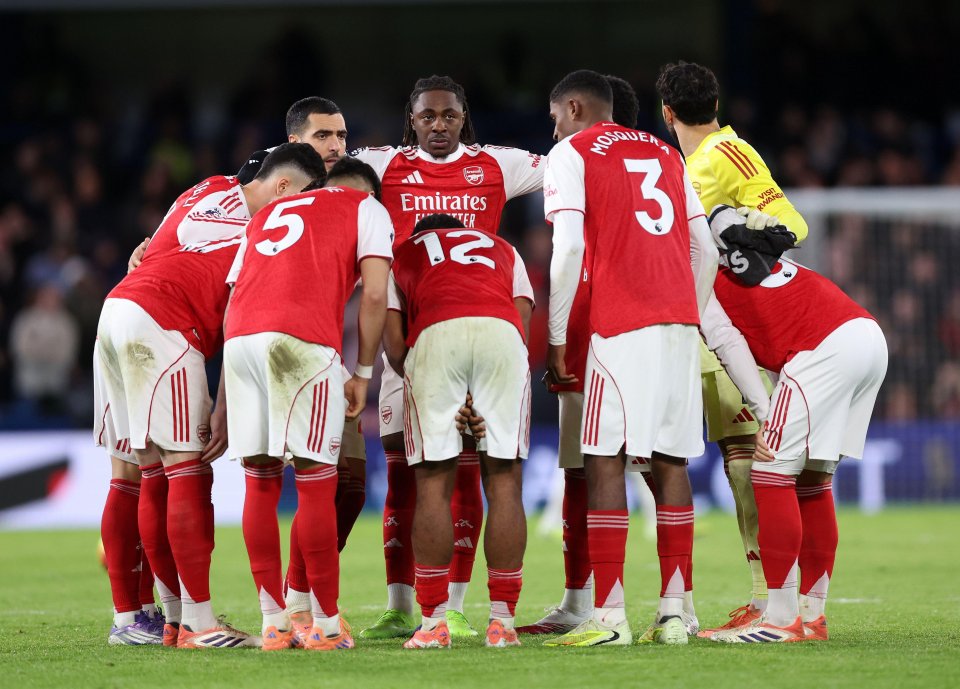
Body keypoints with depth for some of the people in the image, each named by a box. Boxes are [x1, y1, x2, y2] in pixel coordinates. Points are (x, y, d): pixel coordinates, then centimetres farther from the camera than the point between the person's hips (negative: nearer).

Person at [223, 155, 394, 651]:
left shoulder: (266, 215, 33)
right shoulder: (367, 209, 19)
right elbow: (374, 295, 5)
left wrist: (224, 405, 25)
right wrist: (363, 373, 12)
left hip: (240, 339, 5)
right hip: (303, 340, -5)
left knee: (261, 482, 10)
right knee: (316, 483, 1)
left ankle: (274, 624, 12)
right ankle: (327, 625, 4)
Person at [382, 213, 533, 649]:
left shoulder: (402, 256, 33)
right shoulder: (501, 250, 38)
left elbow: (394, 347, 19)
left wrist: (419, 383, 33)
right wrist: (487, 400, 28)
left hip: (435, 335, -1)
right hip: (502, 334, 1)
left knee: (434, 485, 5)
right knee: (504, 482, 6)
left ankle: (433, 623, 3)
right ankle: (502, 621, 6)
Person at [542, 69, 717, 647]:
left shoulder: (571, 155, 4)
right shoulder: (666, 154, 22)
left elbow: (569, 250, -7)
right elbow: (706, 250, 18)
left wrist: (556, 337, -3)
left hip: (621, 326, -6)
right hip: (680, 320, 6)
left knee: (606, 462, -5)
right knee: (671, 460, 8)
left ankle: (609, 615, -10)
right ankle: (674, 611, 5)